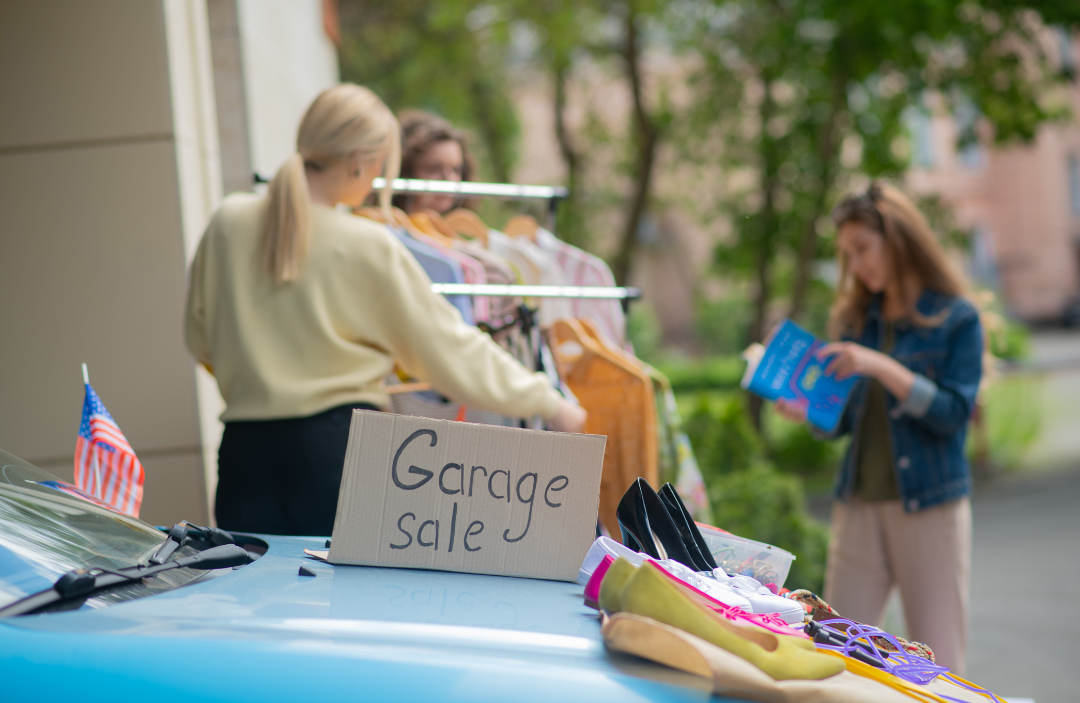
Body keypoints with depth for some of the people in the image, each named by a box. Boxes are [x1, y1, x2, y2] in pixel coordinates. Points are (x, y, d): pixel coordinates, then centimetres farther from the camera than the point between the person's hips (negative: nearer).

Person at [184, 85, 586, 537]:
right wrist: (549, 403, 10)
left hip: (246, 448, 4)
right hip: (339, 446, -4)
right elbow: (451, 351, -1)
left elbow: (199, 339, 16)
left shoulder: (229, 223, 3)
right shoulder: (369, 248, -8)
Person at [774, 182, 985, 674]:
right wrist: (807, 412, -7)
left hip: (931, 506, -4)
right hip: (859, 505, 5)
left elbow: (954, 414, -12)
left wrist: (882, 367, -21)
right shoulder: (857, 319, 11)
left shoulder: (956, 318, -3)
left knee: (937, 666, 0)